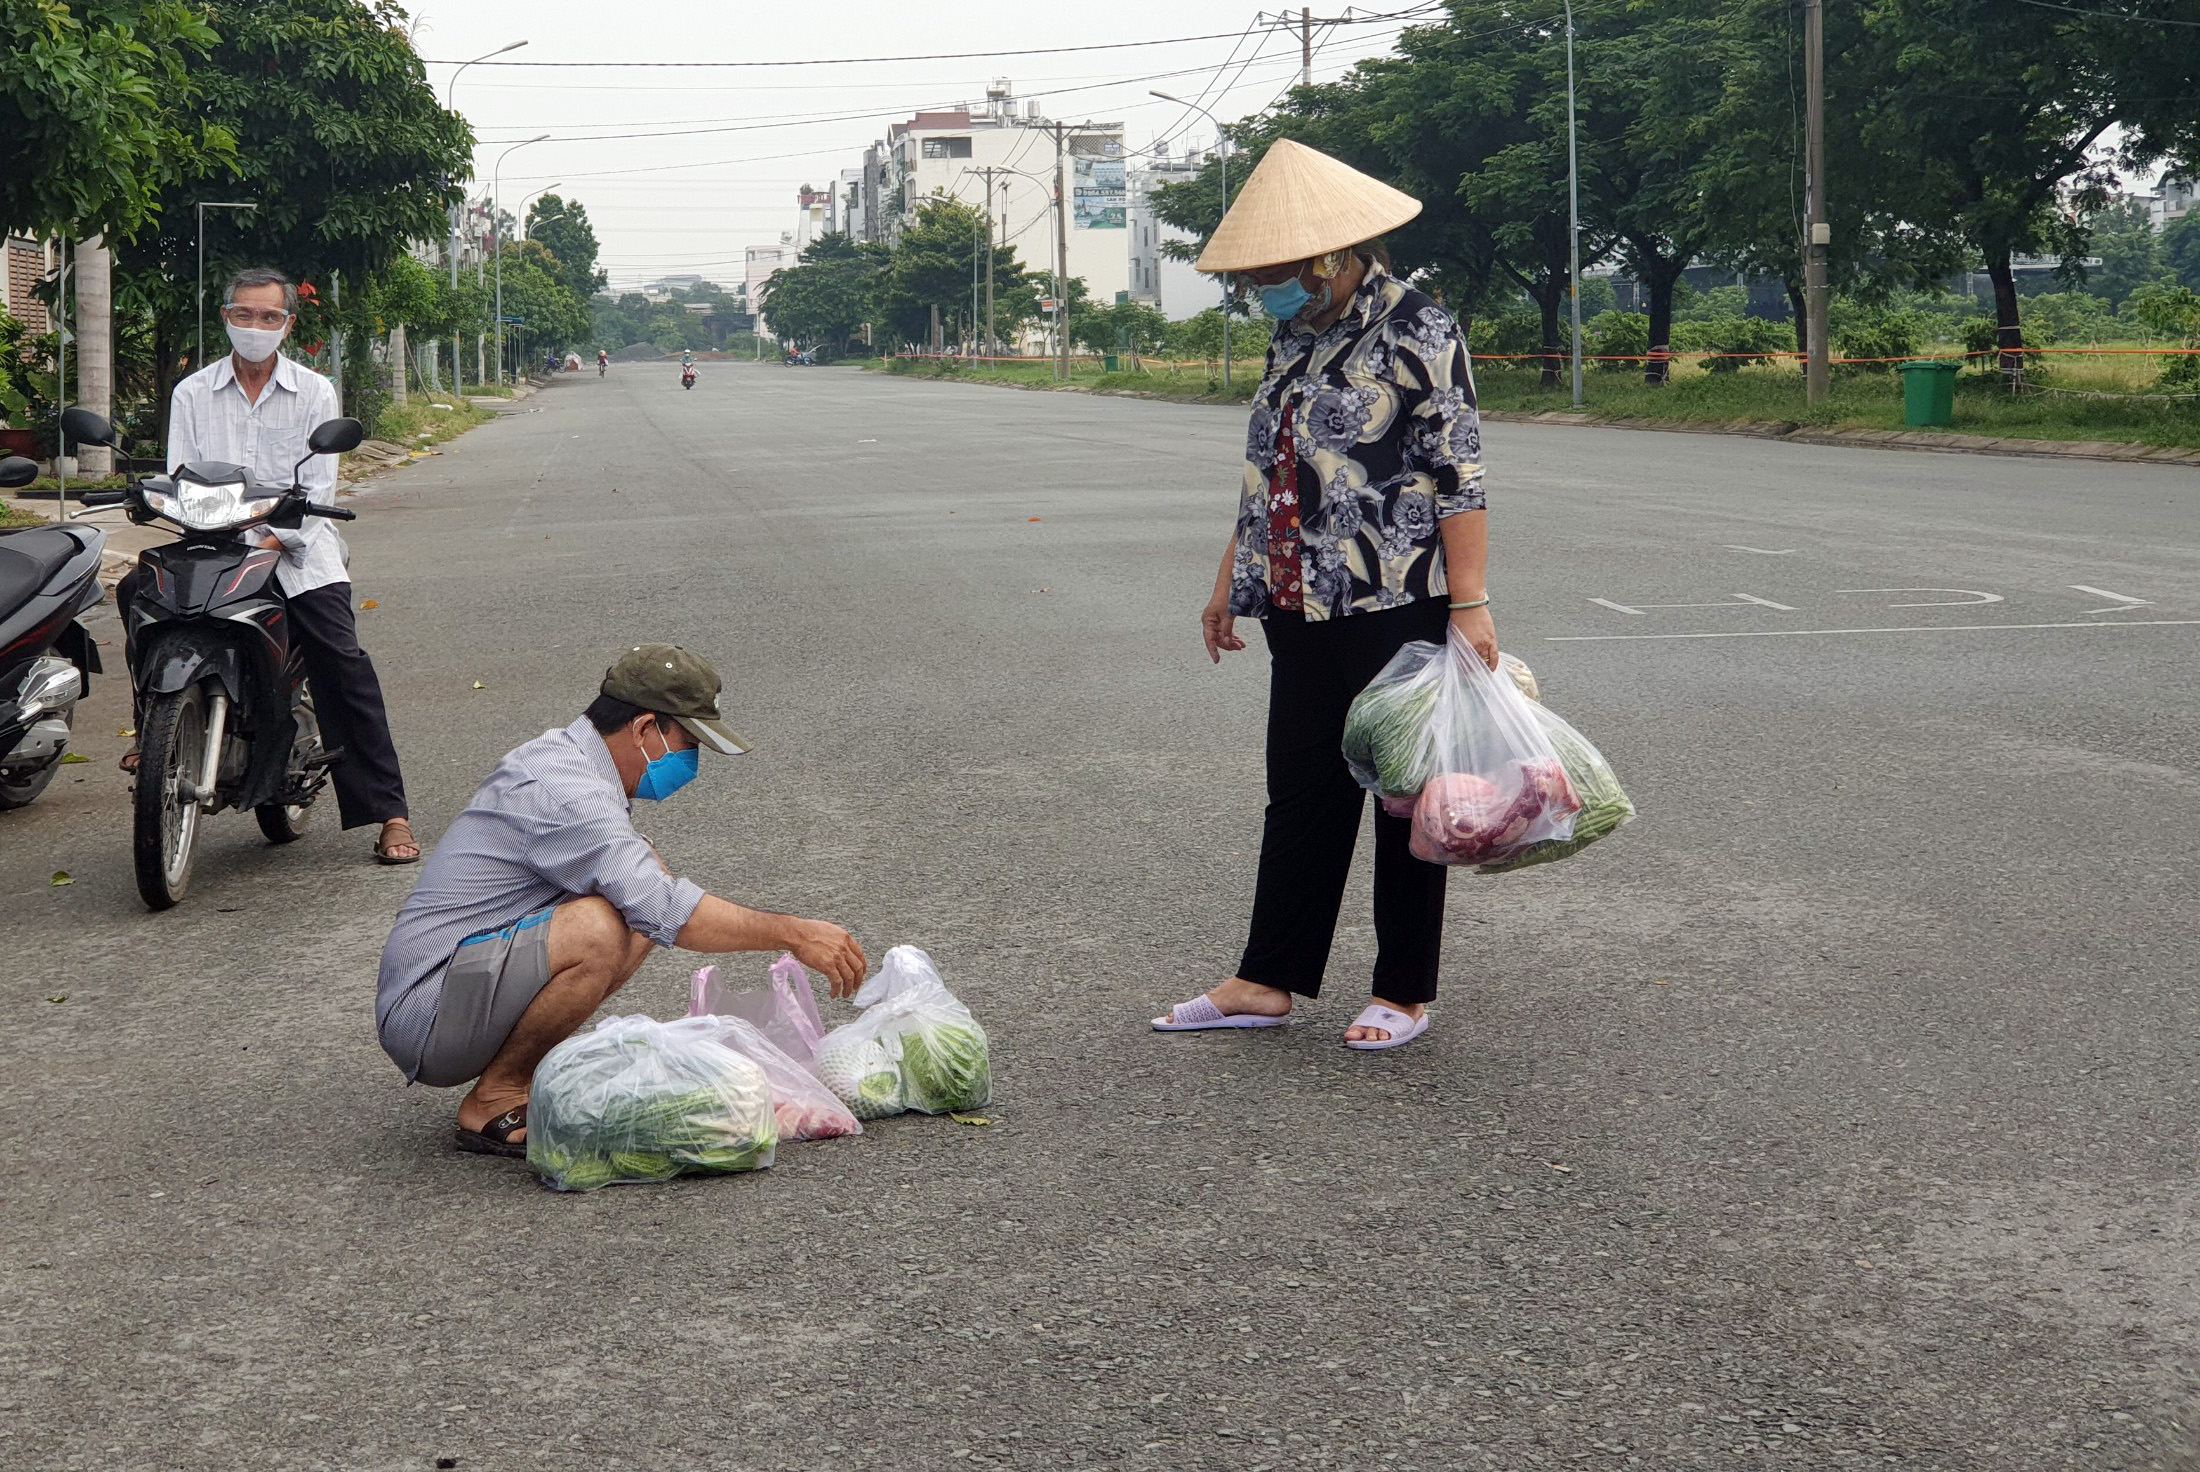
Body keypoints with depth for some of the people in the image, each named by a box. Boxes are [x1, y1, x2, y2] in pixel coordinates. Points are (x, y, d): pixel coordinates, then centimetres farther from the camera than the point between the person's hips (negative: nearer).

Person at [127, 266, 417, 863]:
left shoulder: (314, 393, 6)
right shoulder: (192, 394, 9)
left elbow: (319, 488, -1)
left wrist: (273, 540, -17)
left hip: (296, 545, -2)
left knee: (342, 664, -18)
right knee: (138, 589, -25)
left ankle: (389, 813, -19)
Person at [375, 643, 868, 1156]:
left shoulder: (563, 756, 11)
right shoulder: (562, 788, -21)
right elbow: (669, 912, -29)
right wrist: (793, 934, -23)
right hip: (423, 1013, -10)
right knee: (597, 930, -33)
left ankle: (521, 1066, 5)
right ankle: (492, 1103, -12)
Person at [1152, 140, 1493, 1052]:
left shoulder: (1418, 332, -10)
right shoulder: (1294, 337, 13)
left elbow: (1459, 475, -13)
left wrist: (1468, 603, -18)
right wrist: (1230, 582, 23)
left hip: (1398, 605, -7)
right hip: (1302, 607, 7)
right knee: (1302, 793, 11)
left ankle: (1403, 994, 12)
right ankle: (1267, 982, 17)